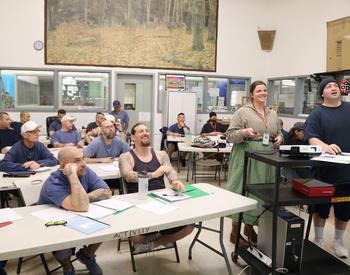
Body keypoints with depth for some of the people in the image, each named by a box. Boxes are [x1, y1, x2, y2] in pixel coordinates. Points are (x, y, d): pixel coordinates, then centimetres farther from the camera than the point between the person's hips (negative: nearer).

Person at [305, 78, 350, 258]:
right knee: (321, 208, 10)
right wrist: (325, 146, -36)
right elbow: (311, 137, -17)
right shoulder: (317, 114, -5)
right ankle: (318, 241, 29)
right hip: (325, 171, -3)